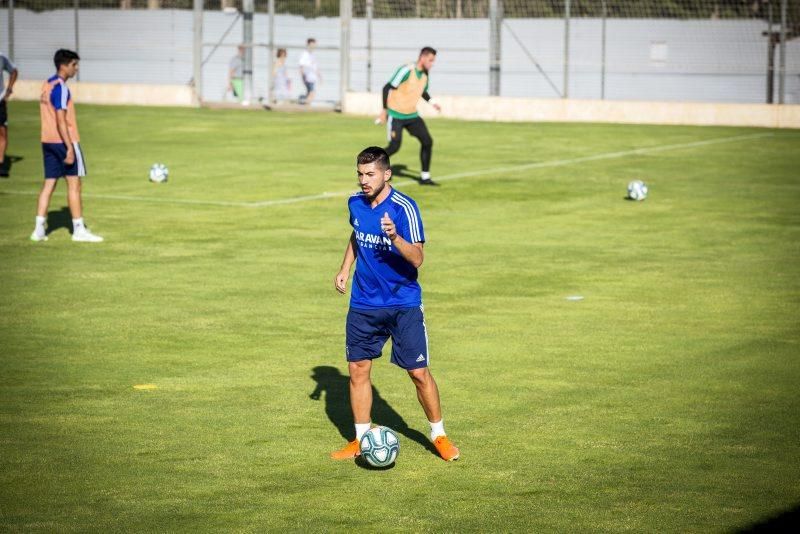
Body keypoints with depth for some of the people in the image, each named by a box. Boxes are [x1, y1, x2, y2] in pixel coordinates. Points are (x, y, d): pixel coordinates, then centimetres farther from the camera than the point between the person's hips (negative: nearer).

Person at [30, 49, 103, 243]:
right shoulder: (60, 88, -15)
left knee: (49, 184, 8)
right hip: (64, 140, -9)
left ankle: (39, 229, 4)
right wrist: (70, 148, -21)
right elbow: (61, 121, -20)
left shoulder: (46, 85, 14)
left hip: (48, 141, 9)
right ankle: (79, 229, 1)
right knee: (74, 183, -1)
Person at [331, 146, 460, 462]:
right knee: (357, 369, 5)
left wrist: (395, 237, -40)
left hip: (403, 304, -5)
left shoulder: (404, 208, -18)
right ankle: (361, 439, 18)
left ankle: (439, 435, 15)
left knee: (418, 373, -3)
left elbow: (417, 259, -24)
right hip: (363, 303, 5)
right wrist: (345, 269, 15)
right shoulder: (356, 204, 1)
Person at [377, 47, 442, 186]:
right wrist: (385, 110, -17)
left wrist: (431, 102, 7)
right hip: (396, 115, -7)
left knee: (427, 141, -2)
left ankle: (425, 177, 7)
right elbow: (387, 88, -17)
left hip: (412, 115, 7)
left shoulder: (425, 74, 4)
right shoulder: (407, 70, -19)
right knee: (395, 146, -13)